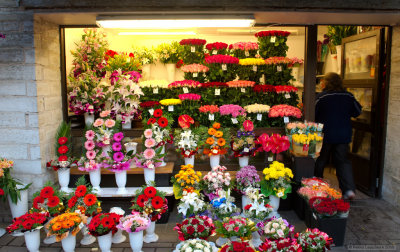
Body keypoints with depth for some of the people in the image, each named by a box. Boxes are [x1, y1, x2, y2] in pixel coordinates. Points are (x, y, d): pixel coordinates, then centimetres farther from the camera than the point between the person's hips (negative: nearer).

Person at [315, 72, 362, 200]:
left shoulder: (321, 97, -11)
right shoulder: (348, 96, -1)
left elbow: (313, 115, -7)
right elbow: (357, 112, 10)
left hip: (325, 134, -2)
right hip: (344, 135, 3)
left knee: (320, 161, 13)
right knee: (343, 161, 10)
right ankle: (349, 189, -2)